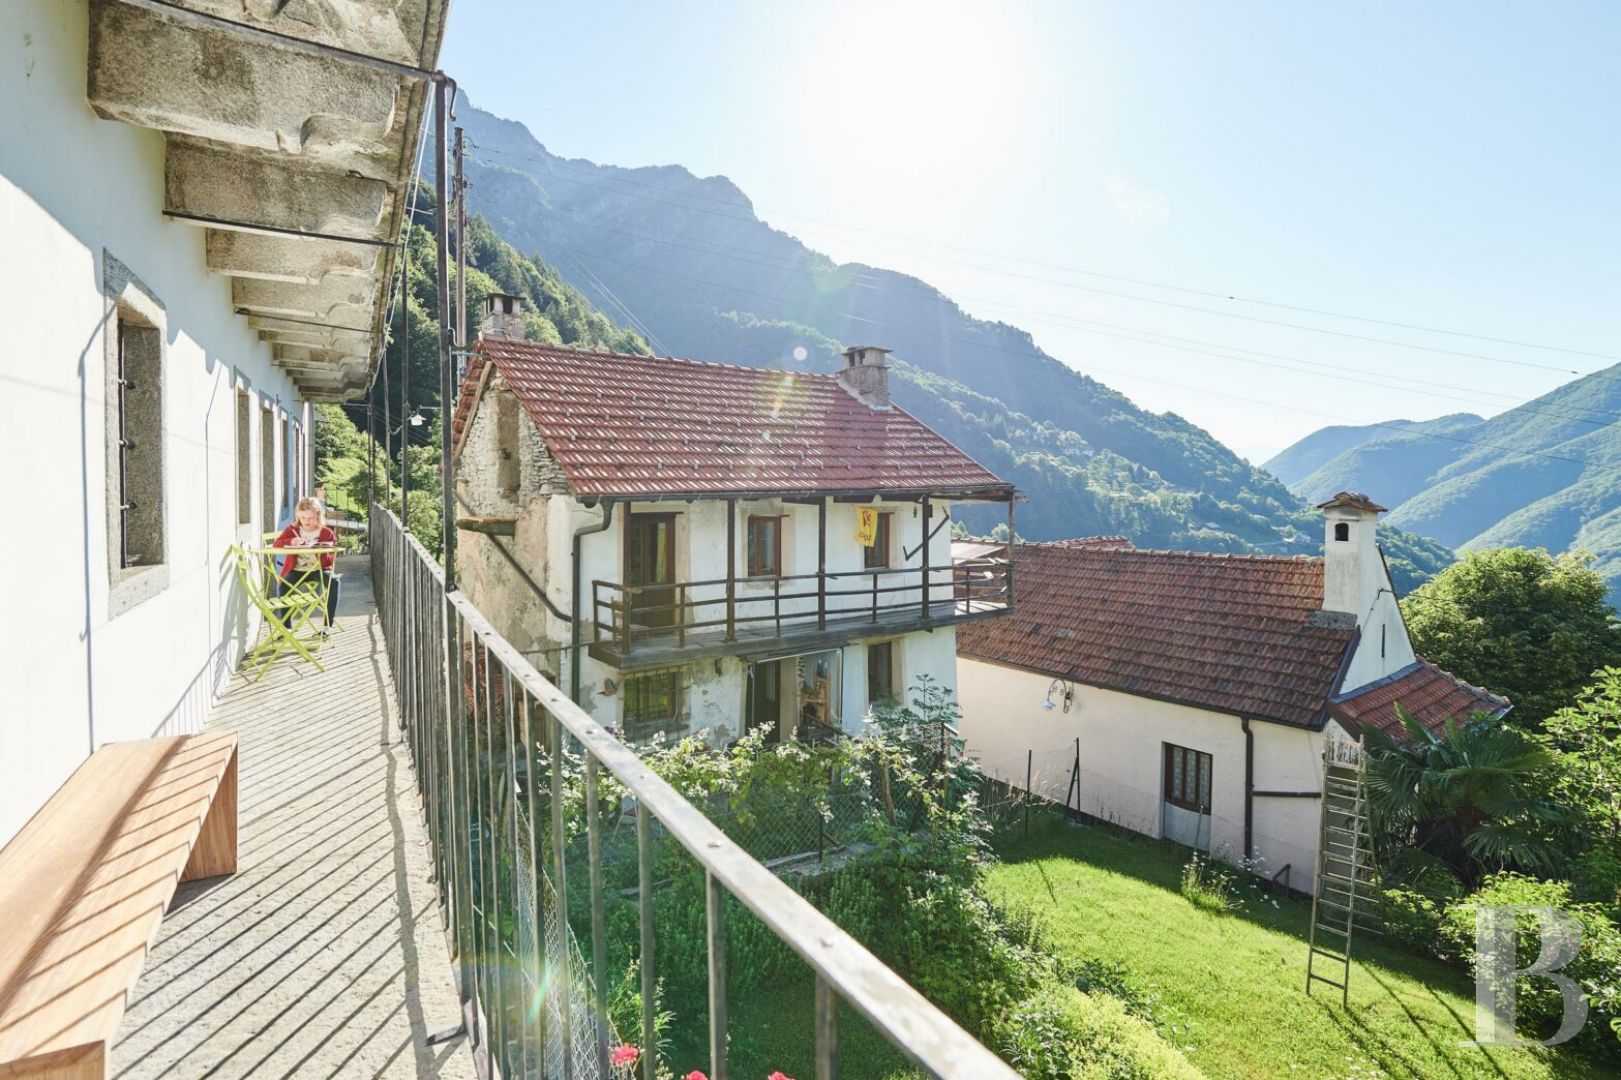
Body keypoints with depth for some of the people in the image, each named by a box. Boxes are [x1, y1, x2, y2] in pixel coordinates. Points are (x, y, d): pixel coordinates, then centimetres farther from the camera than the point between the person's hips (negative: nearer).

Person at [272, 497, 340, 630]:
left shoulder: (327, 533, 1)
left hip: (319, 570, -2)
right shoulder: (291, 530, 8)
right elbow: (276, 544, -6)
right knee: (282, 584, -31)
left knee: (333, 582, -33)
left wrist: (322, 552, -26)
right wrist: (291, 542, -24)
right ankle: (286, 627, -19)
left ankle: (327, 626, -28)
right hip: (297, 570, 2)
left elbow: (331, 561, -4)